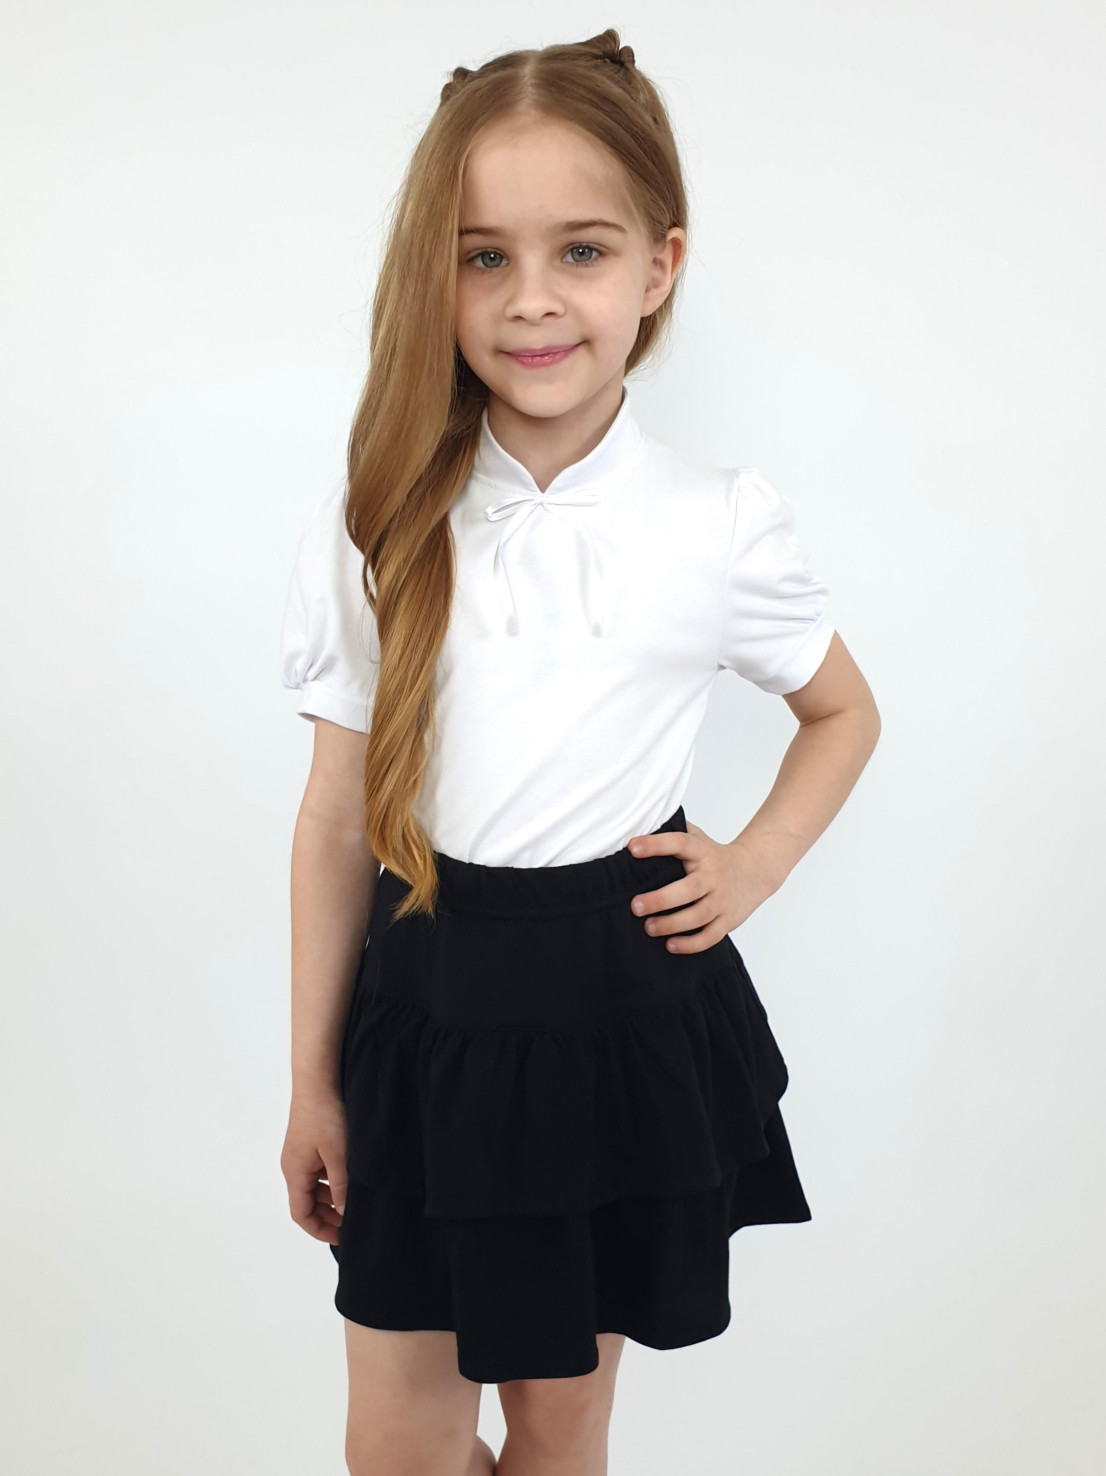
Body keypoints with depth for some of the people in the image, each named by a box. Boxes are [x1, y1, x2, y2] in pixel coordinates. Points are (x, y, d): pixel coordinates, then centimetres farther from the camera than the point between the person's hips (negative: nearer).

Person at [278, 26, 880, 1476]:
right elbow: (336, 820, -1)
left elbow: (844, 715, 12)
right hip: (427, 1014, 1)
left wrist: (753, 868, -4)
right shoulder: (374, 533, -7)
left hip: (627, 1013, 0)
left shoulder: (723, 526, -8)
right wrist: (313, 1080, 5)